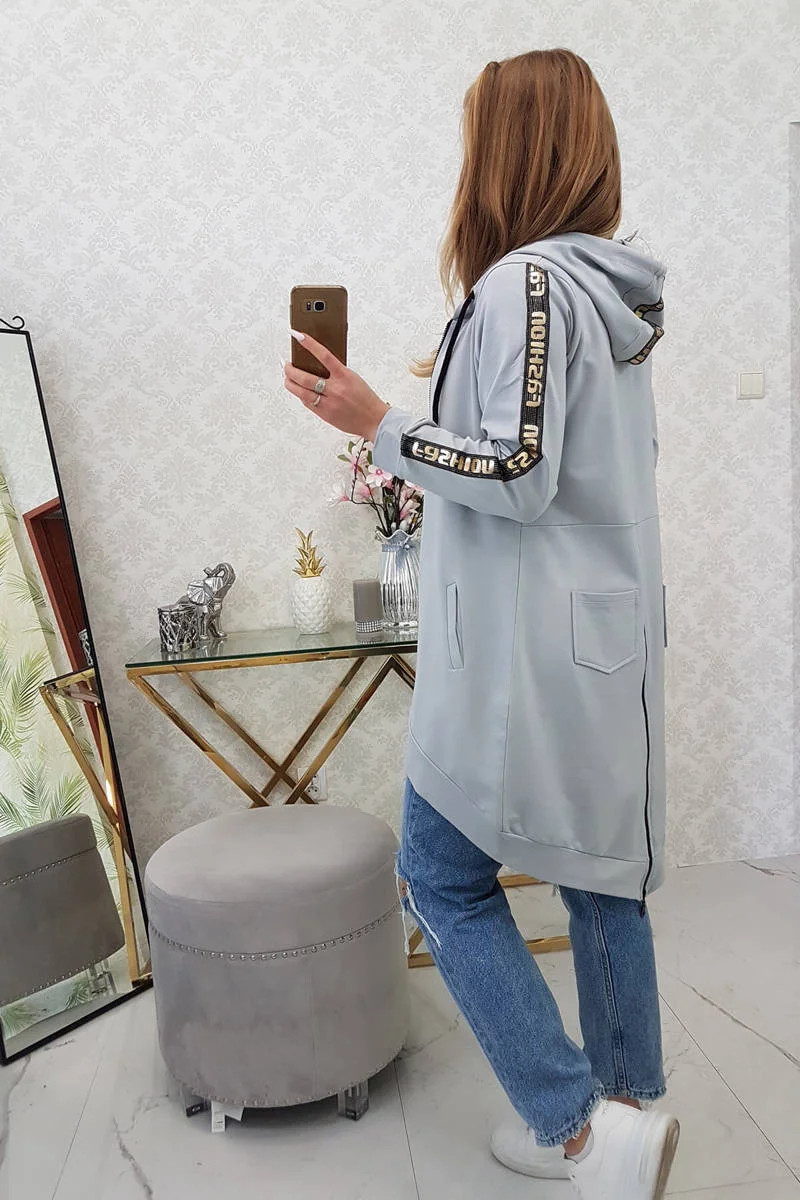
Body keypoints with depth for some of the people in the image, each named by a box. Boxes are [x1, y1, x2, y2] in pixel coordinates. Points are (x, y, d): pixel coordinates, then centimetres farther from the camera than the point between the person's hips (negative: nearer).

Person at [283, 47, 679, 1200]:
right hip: (608, 638, 9)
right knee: (602, 874, 17)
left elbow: (520, 477, -19)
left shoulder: (522, 284, -14)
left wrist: (378, 424, -12)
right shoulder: (617, 290, 13)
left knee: (441, 875, 6)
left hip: (527, 651, -9)